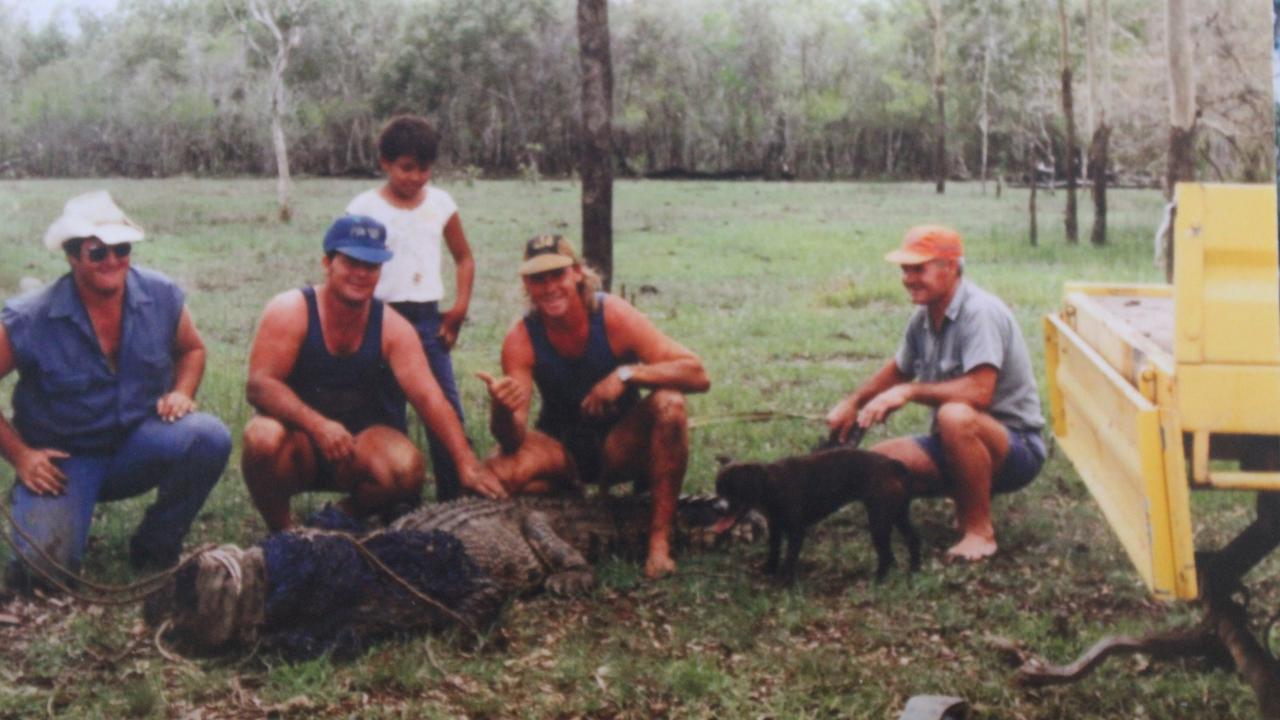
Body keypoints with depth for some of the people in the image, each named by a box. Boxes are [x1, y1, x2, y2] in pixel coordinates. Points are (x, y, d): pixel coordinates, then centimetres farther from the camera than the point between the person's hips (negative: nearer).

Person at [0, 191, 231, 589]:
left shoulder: (162, 297, -7)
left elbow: (191, 349, 13)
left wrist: (181, 392, -7)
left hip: (139, 443, 3)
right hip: (61, 457, -2)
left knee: (209, 437, -28)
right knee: (45, 565, -24)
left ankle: (155, 546, -4)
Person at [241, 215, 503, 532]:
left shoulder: (392, 327, -6)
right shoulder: (290, 311, -12)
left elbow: (429, 398, -17)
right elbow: (259, 385, -20)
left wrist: (467, 465, -29)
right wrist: (318, 425, -35)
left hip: (363, 439, 2)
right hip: (299, 438, -2)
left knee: (407, 468, -29)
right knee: (264, 438, -35)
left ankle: (348, 515, 4)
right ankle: (281, 529, -7)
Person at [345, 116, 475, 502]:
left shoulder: (441, 203, 7)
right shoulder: (365, 207, -2)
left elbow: (464, 258, 16)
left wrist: (460, 305, 4)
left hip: (428, 317, 3)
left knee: (446, 408, -1)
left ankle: (455, 495, 5)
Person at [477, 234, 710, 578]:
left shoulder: (614, 316, -19)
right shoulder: (521, 340, -16)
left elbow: (697, 375, -25)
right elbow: (513, 440, -22)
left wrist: (627, 374, -38)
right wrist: (502, 410, -46)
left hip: (622, 442, 0)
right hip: (560, 444, 1)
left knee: (669, 404, -31)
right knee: (500, 472, -31)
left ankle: (660, 539, -24)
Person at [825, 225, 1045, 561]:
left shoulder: (980, 312, -21)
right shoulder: (923, 318, 4)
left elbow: (979, 392, -32)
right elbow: (899, 369, 24)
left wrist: (909, 392, -27)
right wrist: (852, 403, 12)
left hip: (1017, 447, -8)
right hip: (957, 445, 8)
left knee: (955, 416, -39)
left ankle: (980, 530, -20)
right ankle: (969, 498, 10)